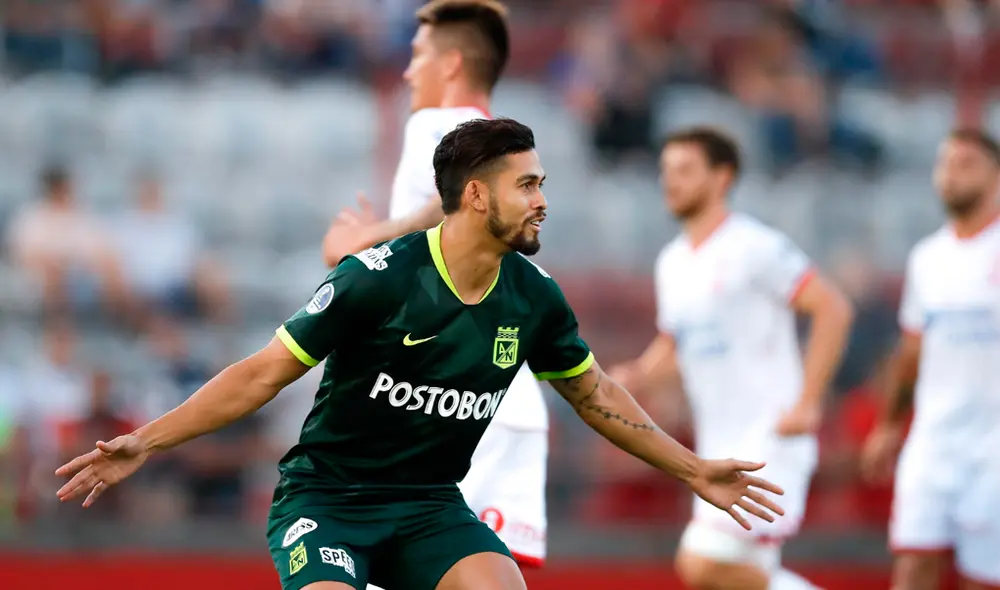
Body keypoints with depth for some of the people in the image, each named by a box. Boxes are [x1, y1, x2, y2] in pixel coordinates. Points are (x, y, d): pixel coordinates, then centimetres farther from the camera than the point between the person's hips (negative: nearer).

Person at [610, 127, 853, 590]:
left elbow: (832, 309, -14)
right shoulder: (672, 262, 14)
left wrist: (807, 405, -18)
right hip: (717, 447, 8)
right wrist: (634, 377, 2)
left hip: (769, 441, -8)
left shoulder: (755, 247, -11)